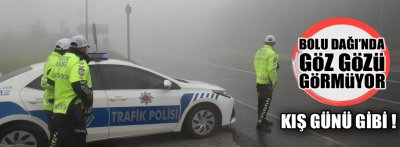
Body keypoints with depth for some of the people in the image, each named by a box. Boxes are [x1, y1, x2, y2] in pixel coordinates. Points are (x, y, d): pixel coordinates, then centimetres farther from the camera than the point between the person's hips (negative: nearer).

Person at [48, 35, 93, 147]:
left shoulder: (62, 60, 15)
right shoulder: (79, 62, -14)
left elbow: (50, 80, 24)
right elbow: (79, 85, -27)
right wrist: (89, 102, -16)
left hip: (58, 111, 10)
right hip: (71, 114, -9)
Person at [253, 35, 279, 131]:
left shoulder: (258, 52, 8)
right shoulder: (272, 53, -17)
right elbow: (271, 70, -22)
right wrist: (274, 82, -12)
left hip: (259, 81, 8)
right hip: (267, 82, -8)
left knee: (261, 102, 17)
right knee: (266, 103, -3)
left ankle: (262, 120, 29)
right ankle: (260, 124, -1)